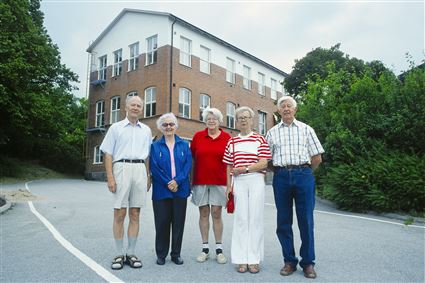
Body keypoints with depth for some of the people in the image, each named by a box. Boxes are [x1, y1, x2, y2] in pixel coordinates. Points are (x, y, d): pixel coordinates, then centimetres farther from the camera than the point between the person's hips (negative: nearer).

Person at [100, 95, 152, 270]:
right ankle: (119, 255, 12)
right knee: (119, 214, 0)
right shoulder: (116, 128, 7)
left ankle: (131, 254, 16)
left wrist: (148, 177, 9)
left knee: (135, 214, 6)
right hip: (122, 168, -2)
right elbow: (108, 154, 2)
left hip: (140, 171, 3)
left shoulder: (146, 130, 15)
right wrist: (110, 177, -7)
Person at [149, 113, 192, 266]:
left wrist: (177, 181, -14)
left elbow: (188, 164, -1)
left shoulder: (184, 145, 9)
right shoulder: (155, 146, 5)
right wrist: (167, 183, -14)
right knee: (162, 223, 4)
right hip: (161, 190, -1)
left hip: (180, 189, 1)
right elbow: (154, 167, -4)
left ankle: (176, 254, 21)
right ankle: (161, 254, 20)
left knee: (178, 223, 7)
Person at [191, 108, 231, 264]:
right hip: (200, 181, 1)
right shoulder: (198, 136, 3)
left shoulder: (226, 138, 0)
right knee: (203, 213, 8)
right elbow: (191, 158, 6)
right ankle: (205, 248, 19)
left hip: (219, 182, -1)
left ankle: (219, 249, 15)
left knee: (216, 213, 4)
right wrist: (189, 180, 3)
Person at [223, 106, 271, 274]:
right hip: (239, 182, 2)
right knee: (240, 218, 2)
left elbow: (263, 164, -5)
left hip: (256, 180, -2)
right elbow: (229, 167, 13)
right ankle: (242, 260, 8)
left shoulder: (260, 139, 5)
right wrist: (229, 186, 6)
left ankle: (254, 259, 7)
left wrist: (244, 169, -10)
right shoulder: (232, 142, 13)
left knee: (255, 218, 0)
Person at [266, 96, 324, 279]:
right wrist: (280, 170, 8)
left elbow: (317, 157, 8)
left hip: (303, 175, -1)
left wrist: (303, 172, 11)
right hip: (281, 176, 2)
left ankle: (308, 262, 14)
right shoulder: (272, 132, 12)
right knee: (283, 221, 5)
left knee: (306, 220, 1)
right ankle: (289, 261, 18)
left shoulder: (306, 129, 9)